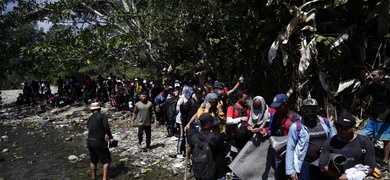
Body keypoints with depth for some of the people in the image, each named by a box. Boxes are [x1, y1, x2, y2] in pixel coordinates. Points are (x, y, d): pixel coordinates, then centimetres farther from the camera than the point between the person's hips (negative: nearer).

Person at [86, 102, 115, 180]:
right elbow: (106, 127, -17)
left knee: (93, 161, 24)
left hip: (89, 142, 7)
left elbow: (91, 130, 17)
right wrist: (111, 137, -9)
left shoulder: (89, 119, 15)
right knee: (106, 160, 7)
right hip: (98, 142, -7)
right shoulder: (102, 115, -4)